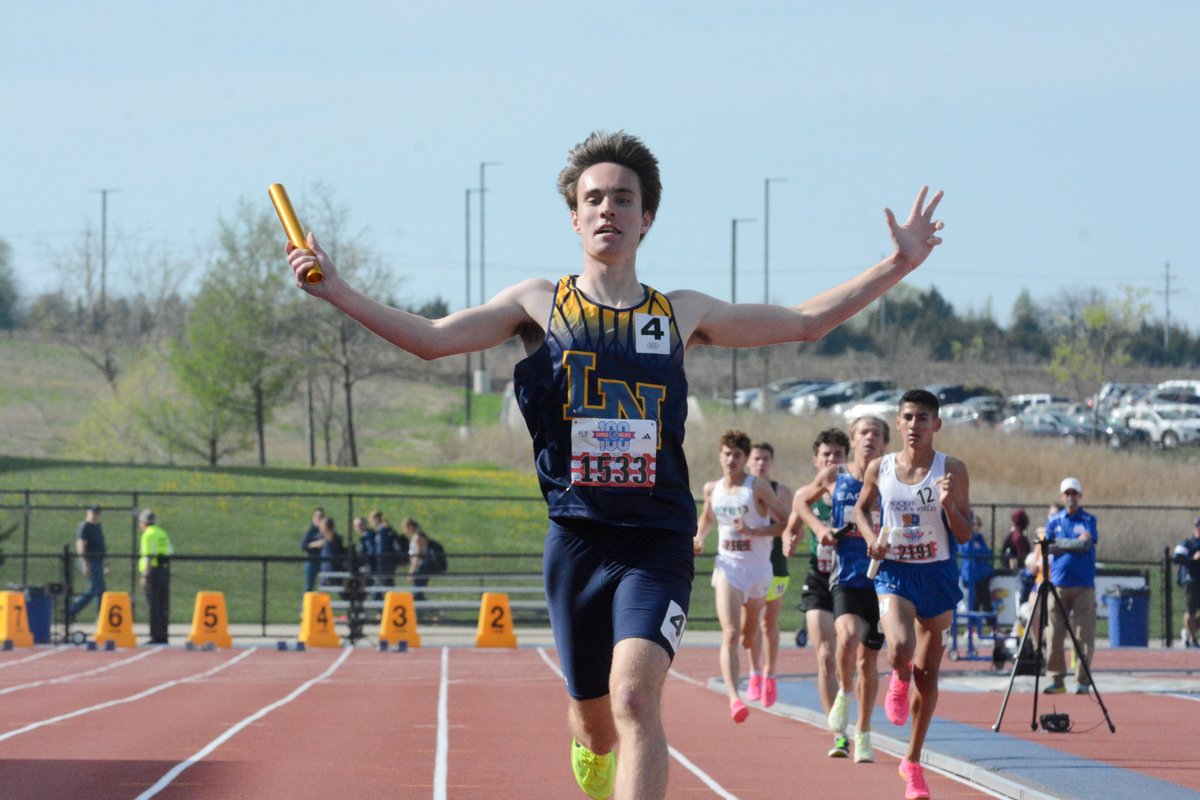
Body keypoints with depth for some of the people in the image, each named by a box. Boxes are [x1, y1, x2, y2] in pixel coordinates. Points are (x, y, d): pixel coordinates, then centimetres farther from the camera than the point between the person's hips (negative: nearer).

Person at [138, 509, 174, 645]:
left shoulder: (149, 535, -10)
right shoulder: (163, 534, 15)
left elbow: (149, 557, -17)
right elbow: (170, 553, 15)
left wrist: (145, 576, -17)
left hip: (154, 571, -8)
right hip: (165, 571, 8)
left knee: (154, 606, -5)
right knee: (163, 606, 10)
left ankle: (156, 636, -7)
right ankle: (163, 635, 12)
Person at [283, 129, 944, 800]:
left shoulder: (682, 313, 11)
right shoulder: (540, 304, 8)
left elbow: (805, 322, 18)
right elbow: (432, 339, 1)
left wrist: (899, 264, 14)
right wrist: (338, 292, -9)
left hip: (658, 543, -1)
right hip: (576, 539, 1)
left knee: (635, 697, -24)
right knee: (593, 725, 9)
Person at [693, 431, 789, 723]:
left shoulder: (758, 487, -10)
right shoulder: (712, 489, 3)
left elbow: (786, 521, -12)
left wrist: (753, 531, -23)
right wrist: (699, 538, 5)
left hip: (758, 568, -1)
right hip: (728, 568, 1)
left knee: (749, 636, 16)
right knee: (730, 634, -18)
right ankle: (734, 698, -28)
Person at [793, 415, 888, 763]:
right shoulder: (833, 476, 2)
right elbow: (801, 499, 19)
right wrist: (818, 526, 2)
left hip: (880, 578, 1)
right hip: (845, 577, -1)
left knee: (869, 658, 8)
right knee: (848, 636, -28)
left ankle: (863, 734, 24)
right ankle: (844, 694, 1)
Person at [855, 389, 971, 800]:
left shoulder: (952, 470, -6)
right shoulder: (879, 469, -1)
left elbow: (964, 535, -4)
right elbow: (861, 508, 17)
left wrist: (949, 504, -23)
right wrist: (870, 536, -3)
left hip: (938, 576, 0)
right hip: (894, 573, 0)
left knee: (927, 671, 7)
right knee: (900, 650, -27)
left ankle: (913, 761, 21)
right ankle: (899, 680, 13)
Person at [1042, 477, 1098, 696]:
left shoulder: (1088, 520, 7)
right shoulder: (1053, 520, 13)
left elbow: (1085, 543, -8)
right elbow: (1048, 547, 3)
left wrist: (1060, 544, -2)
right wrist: (1073, 545, -5)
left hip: (1083, 585, -2)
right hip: (1058, 584, 2)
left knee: (1084, 635, -4)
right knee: (1055, 634, -3)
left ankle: (1082, 681, 0)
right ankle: (1055, 679, 3)